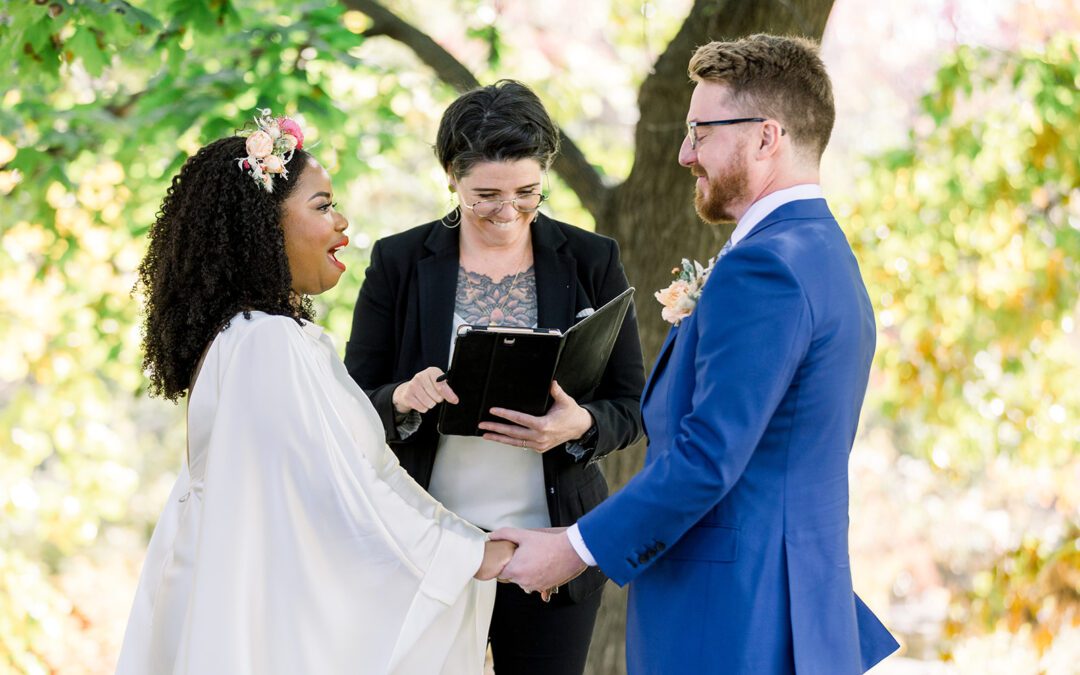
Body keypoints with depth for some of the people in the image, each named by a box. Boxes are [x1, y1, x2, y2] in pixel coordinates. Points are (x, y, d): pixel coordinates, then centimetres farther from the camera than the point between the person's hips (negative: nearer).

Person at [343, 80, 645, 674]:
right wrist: (402, 400, -20)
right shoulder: (398, 262, 1)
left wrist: (581, 425, -20)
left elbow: (629, 407, 2)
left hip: (551, 546, 0)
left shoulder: (592, 262, 1)